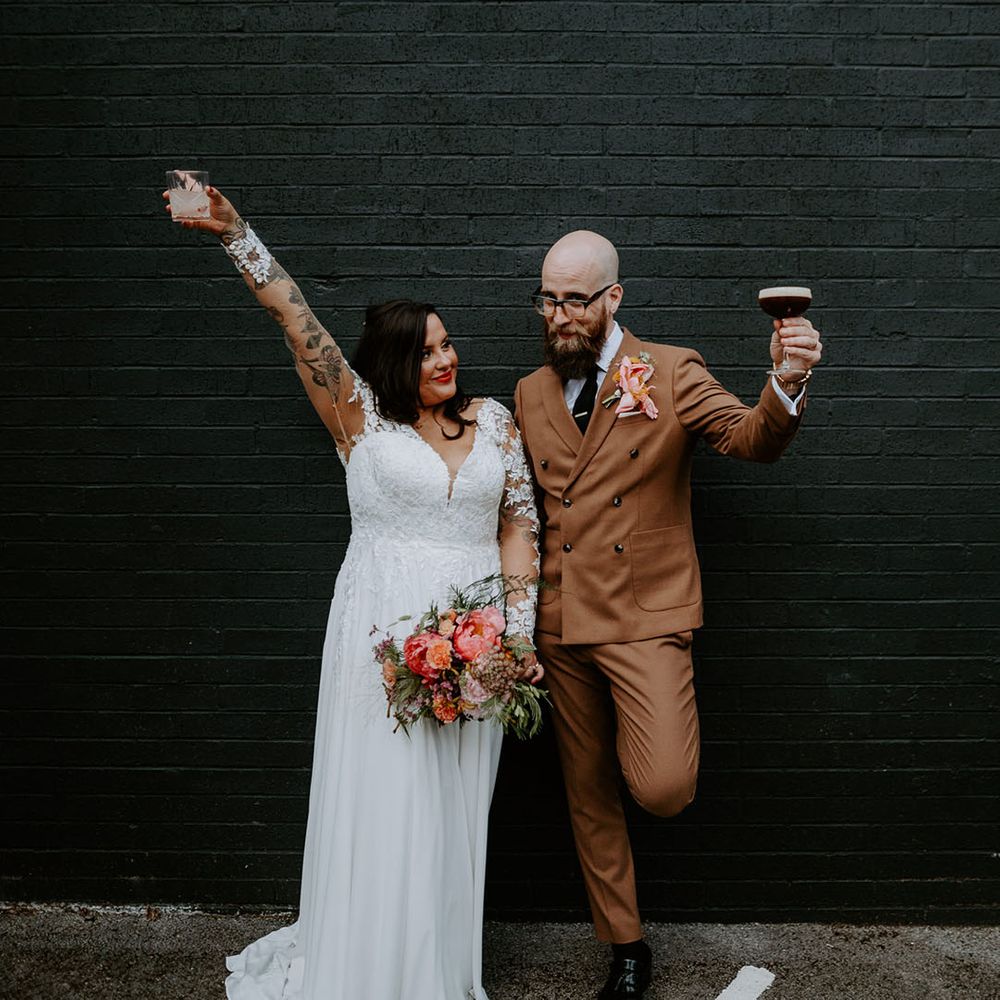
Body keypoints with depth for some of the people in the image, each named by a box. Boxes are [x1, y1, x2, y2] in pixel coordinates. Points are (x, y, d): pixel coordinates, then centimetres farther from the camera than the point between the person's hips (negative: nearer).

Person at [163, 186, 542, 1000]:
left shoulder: (492, 420, 8)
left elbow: (519, 525, 7)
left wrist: (520, 629, -1)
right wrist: (235, 233, -11)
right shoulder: (362, 417, 1)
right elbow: (298, 321, -5)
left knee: (454, 814, 11)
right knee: (384, 808, 3)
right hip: (383, 631, -2)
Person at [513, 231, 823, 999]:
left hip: (645, 617, -4)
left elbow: (752, 440, -14)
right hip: (560, 625, 4)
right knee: (588, 794, 12)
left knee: (662, 788, -19)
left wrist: (786, 386, -36)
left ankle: (649, 748, 18)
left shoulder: (672, 373, -1)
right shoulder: (530, 394, 10)